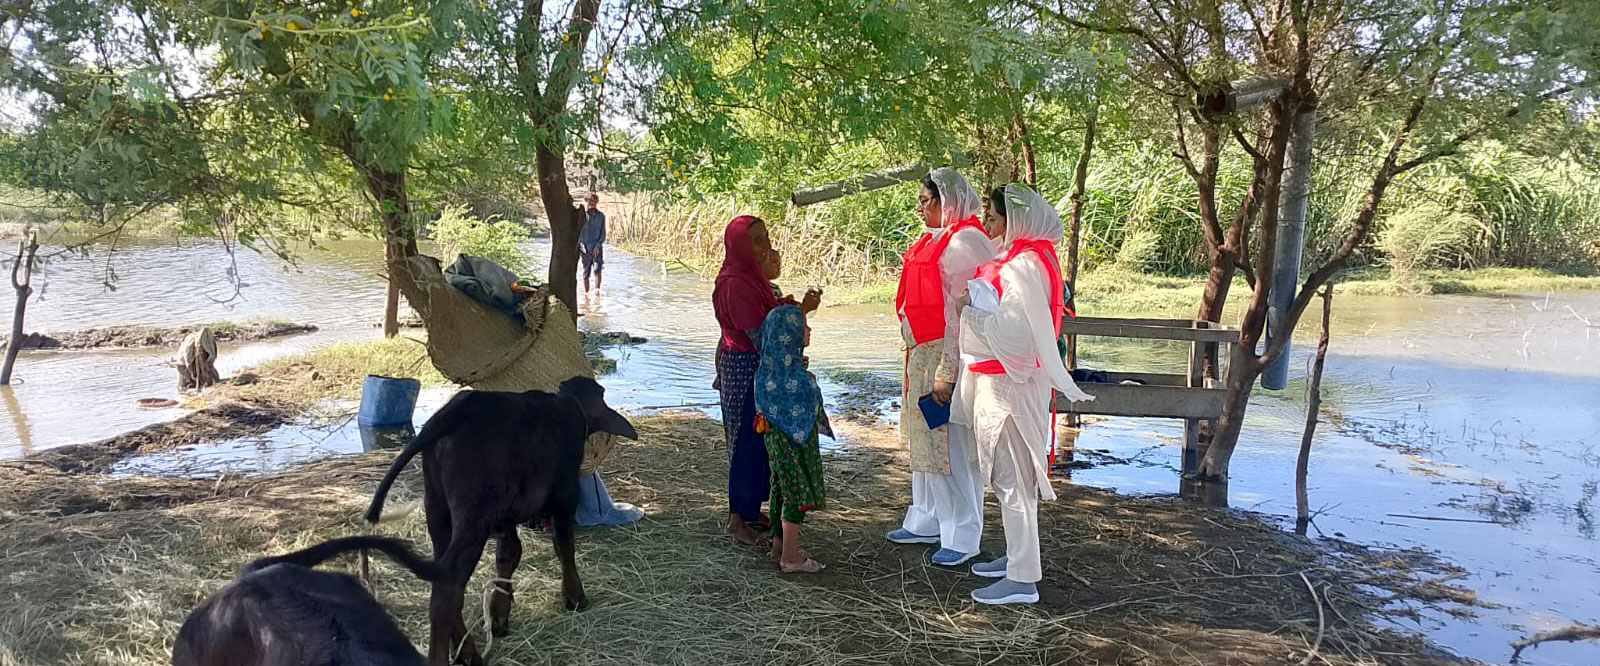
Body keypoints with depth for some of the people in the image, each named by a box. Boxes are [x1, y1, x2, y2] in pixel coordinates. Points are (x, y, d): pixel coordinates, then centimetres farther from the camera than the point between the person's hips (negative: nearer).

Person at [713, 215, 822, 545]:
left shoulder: (752, 277, 9)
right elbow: (761, 336, -24)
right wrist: (802, 310, -23)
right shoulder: (736, 284, -21)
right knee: (748, 442, -1)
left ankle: (750, 511, 28)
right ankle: (739, 518, 12)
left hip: (758, 370, 10)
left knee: (759, 442, 16)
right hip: (745, 372, -10)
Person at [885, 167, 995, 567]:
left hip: (948, 354, -10)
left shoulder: (965, 242, -15)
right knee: (924, 439, 16)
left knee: (951, 444, -3)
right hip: (922, 354, 10)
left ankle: (963, 537, 8)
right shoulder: (933, 240, 14)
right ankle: (927, 522, 29)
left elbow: (964, 312, -20)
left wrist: (945, 372, -21)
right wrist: (916, 357, 18)